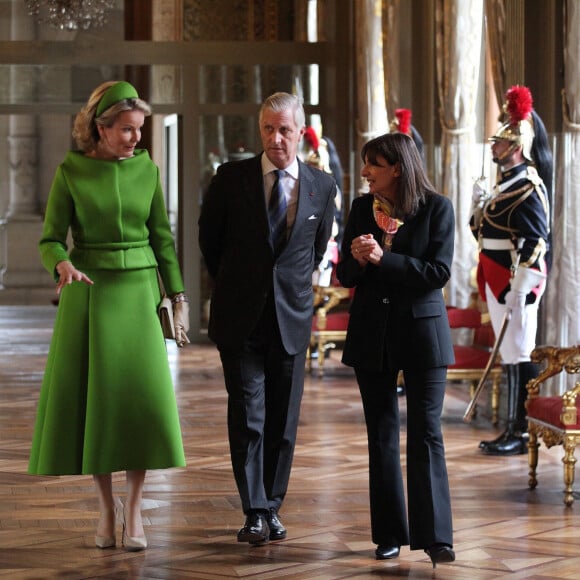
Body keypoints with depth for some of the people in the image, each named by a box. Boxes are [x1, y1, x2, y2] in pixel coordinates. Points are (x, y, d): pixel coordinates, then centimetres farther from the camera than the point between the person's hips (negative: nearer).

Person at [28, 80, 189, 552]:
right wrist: (63, 266, -24)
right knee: (91, 397, 0)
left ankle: (133, 508, 0)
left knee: (143, 394, -9)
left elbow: (163, 237, 10)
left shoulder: (146, 169, 4)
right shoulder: (71, 171, -3)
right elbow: (51, 239, -2)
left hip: (138, 290, 1)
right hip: (88, 292, -1)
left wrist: (178, 297, 6)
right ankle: (106, 506, 14)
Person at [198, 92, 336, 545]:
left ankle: (272, 507, 17)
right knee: (247, 415, -6)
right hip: (240, 318, -2)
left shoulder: (322, 187, 3)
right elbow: (209, 238, 11)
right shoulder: (232, 178, -2)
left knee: (283, 420, 6)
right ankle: (254, 512, -4)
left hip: (291, 316, 2)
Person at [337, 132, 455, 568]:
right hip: (372, 333, 4)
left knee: (427, 434, -6)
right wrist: (357, 260, -17)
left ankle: (435, 536, -4)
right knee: (382, 435, 8)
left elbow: (439, 273, -13)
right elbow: (345, 274, 6)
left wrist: (382, 259, -19)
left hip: (422, 332, -4)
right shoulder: (362, 208, 5)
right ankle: (390, 534, 14)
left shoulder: (437, 208, -6)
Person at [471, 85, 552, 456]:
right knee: (510, 354, 12)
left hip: (516, 279, -10)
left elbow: (535, 241, -21)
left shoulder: (528, 186, -14)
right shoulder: (508, 181, 15)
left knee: (519, 355, -6)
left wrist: (519, 288, -24)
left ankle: (523, 434, -3)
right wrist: (481, 207, 10)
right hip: (498, 279, 10)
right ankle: (514, 429, 17)